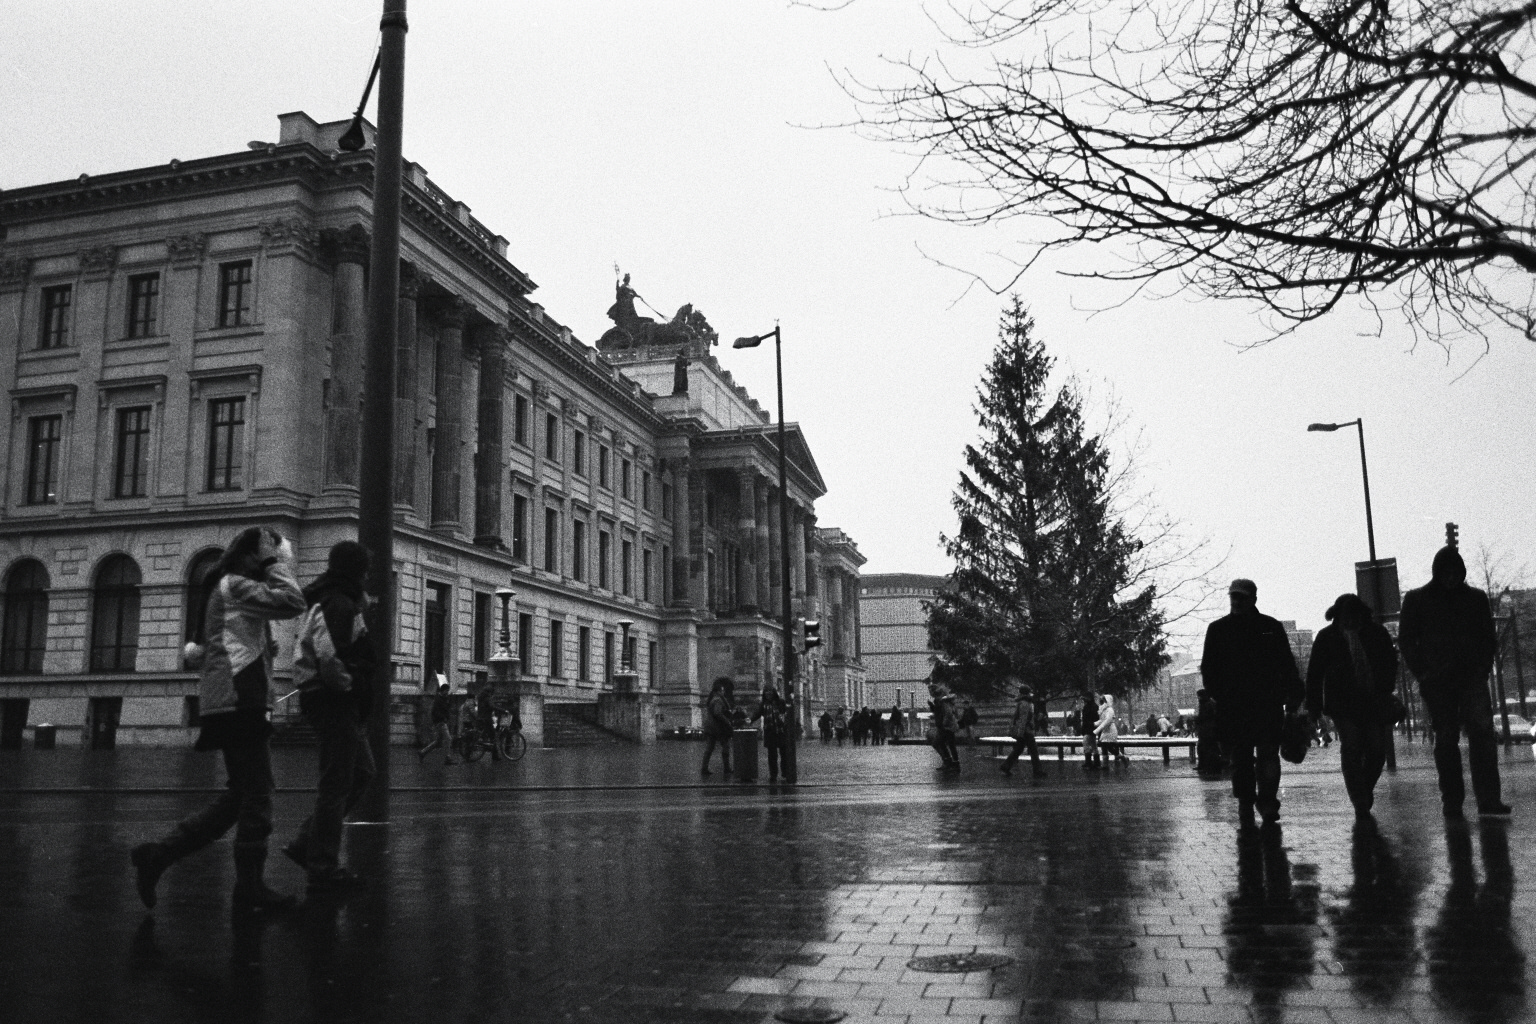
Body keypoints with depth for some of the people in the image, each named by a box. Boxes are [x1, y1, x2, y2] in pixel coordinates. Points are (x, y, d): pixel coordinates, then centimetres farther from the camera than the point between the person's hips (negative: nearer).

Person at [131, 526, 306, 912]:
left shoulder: (231, 588, 24)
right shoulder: (235, 584, -6)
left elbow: (198, 652, 28)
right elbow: (292, 602, -21)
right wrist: (275, 563, -8)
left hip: (237, 703, 10)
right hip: (239, 702, -10)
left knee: (241, 795, 13)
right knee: (256, 793, -5)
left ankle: (157, 854, 12)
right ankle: (250, 887, 1)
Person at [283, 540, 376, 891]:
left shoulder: (324, 600, 16)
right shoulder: (340, 605, -17)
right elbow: (329, 659, -27)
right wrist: (348, 685, -13)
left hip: (340, 703, 11)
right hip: (335, 702, -11)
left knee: (362, 772, 17)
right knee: (337, 783, -3)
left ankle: (305, 845, 20)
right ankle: (323, 868, 6)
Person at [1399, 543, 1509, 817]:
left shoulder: (1476, 598, 11)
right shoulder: (1416, 600, 5)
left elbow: (1489, 637, 15)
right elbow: (1406, 640, 5)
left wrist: (1483, 668, 1)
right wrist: (1422, 673, -4)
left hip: (1473, 678, 1)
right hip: (1437, 681, -1)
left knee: (1482, 734, -11)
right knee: (1446, 739, 2)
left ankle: (1488, 799, -11)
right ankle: (1451, 801, 7)